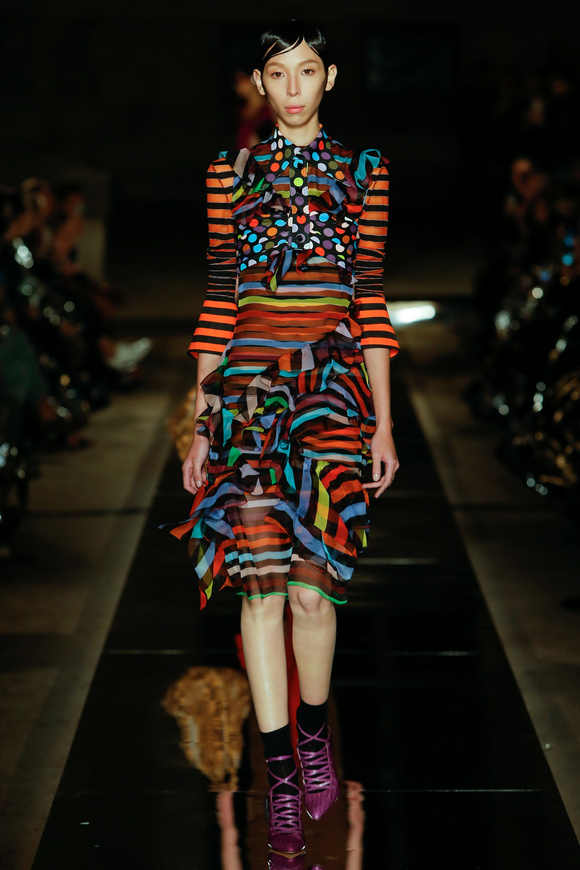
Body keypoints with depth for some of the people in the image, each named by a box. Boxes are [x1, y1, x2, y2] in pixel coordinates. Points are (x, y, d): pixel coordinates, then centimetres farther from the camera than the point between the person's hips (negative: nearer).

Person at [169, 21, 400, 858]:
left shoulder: (362, 171, 10)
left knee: (312, 581, -7)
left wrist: (384, 421, 4)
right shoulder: (232, 171, 11)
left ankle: (314, 732, 20)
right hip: (250, 381, 1)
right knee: (263, 581, -5)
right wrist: (201, 424, 7)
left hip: (334, 381, 0)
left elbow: (371, 300, 8)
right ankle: (281, 776, 4)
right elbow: (218, 300, 10)